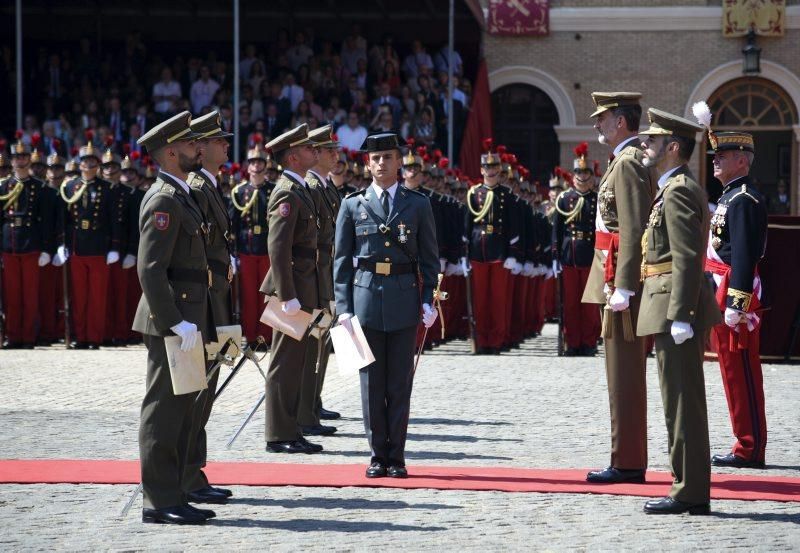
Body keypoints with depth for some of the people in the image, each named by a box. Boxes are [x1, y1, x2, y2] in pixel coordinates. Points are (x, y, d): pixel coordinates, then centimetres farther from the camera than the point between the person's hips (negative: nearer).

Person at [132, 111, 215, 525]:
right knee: (164, 412, -6)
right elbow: (150, 268, -21)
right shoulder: (164, 200, -14)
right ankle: (159, 502, -3)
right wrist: (176, 322, -24)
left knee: (180, 413, 13)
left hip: (184, 322, 10)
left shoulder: (180, 196, 17)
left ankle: (173, 497, 18)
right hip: (171, 323, -10)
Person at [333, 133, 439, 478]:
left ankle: (396, 457, 9)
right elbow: (342, 260, 6)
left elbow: (429, 258, 8)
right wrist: (343, 306, -1)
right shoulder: (353, 205, 7)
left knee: (400, 383, 2)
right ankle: (378, 455, 11)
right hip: (366, 297, 0)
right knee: (372, 381, 3)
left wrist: (428, 301, -2)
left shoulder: (418, 205, 7)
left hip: (404, 301, 0)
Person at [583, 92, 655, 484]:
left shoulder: (627, 163, -14)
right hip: (623, 283, 11)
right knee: (627, 374, 13)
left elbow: (633, 231, -21)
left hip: (622, 281, -11)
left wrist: (622, 289, -23)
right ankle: (631, 461, 18)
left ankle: (626, 463, -3)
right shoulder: (635, 160, 18)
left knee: (624, 374, -7)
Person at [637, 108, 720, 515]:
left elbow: (687, 258, -21)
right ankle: (691, 488, 17)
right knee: (684, 401, 12)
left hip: (673, 305, -11)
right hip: (677, 307, 11)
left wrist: (680, 316, -24)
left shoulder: (677, 192, -14)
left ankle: (689, 493, -4)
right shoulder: (681, 188, 18)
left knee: (681, 401, -7)